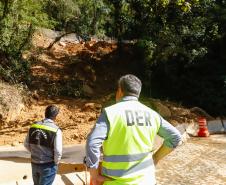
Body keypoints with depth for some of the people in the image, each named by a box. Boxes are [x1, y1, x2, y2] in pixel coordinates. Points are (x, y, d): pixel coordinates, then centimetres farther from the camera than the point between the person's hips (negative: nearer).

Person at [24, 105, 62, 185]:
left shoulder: (33, 126, -4)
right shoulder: (56, 130, -20)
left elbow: (26, 144, 5)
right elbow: (58, 151, -20)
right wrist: (56, 162, -1)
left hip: (34, 163, 5)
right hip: (48, 165, -5)